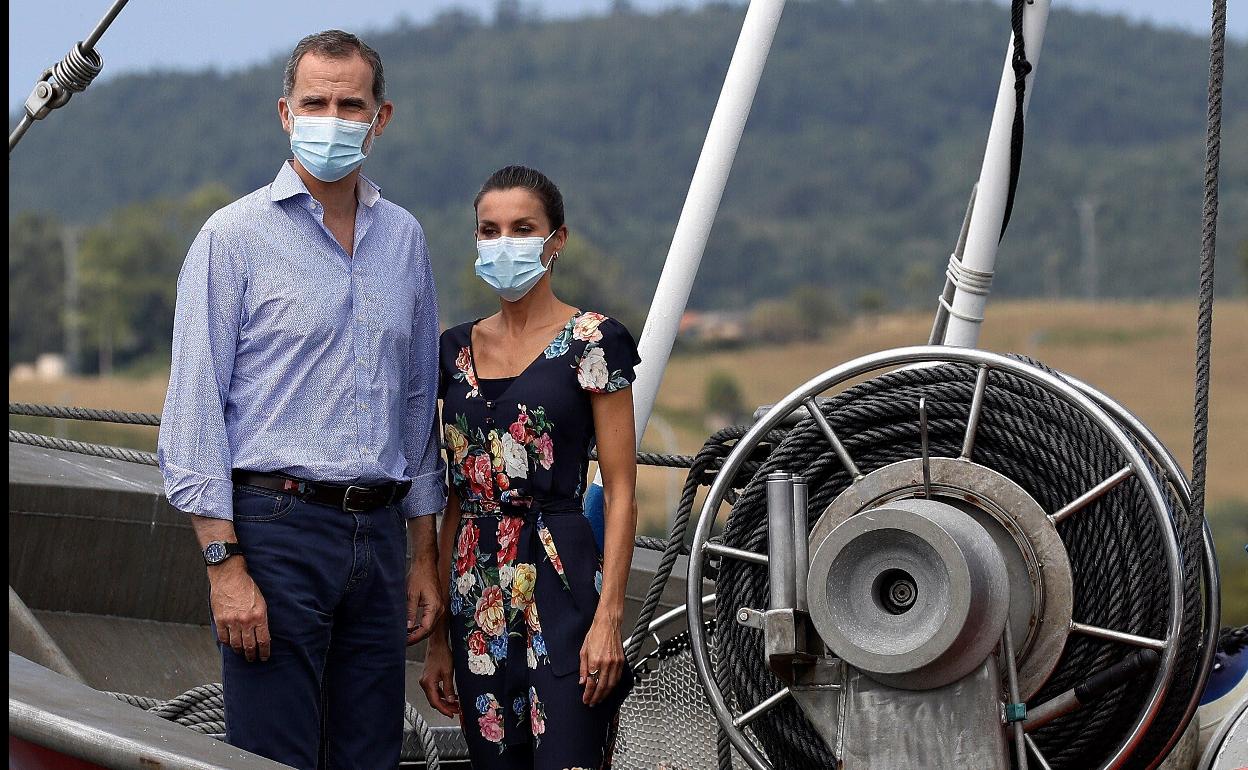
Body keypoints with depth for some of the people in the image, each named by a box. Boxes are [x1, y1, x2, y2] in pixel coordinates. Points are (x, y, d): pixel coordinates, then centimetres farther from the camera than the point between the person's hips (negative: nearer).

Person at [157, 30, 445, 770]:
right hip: (277, 526, -5)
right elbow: (194, 409, -7)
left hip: (379, 533, 5)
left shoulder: (404, 238, 13)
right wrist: (224, 563, -14)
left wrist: (424, 555, 16)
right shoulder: (236, 237, -3)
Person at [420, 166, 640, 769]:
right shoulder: (458, 350, 13)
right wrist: (438, 634, 11)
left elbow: (621, 493, -5)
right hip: (477, 596, 5)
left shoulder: (591, 342, -2)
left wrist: (609, 616, -14)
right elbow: (457, 498, 15)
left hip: (560, 586, -5)